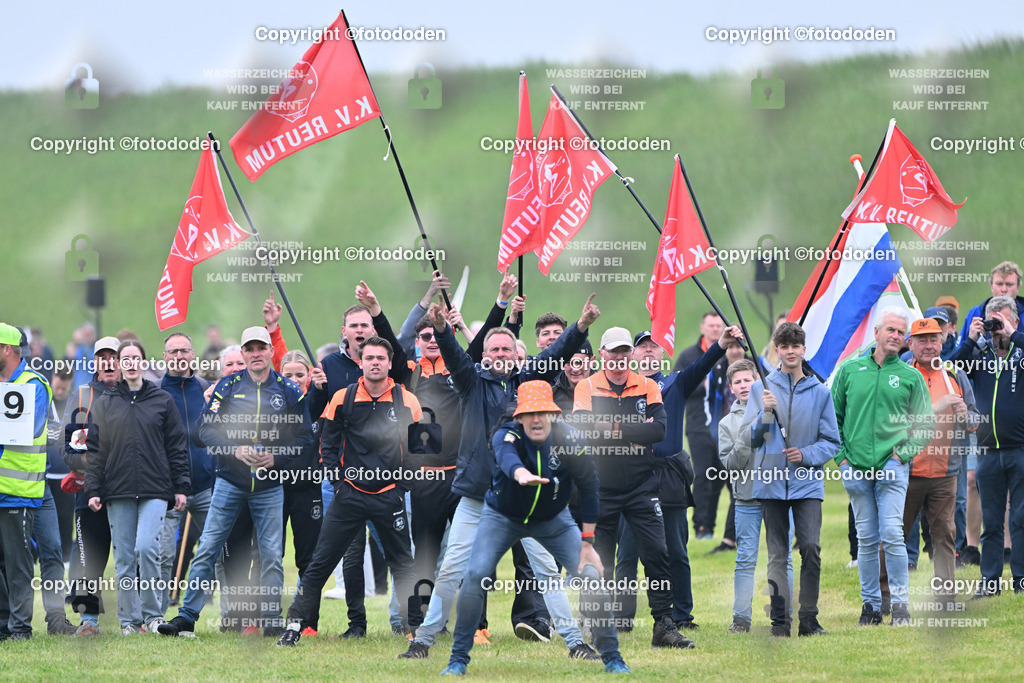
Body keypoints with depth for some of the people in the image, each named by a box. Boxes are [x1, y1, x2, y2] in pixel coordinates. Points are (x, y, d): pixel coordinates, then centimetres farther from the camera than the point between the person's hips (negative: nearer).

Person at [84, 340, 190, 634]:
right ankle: (129, 619, 7)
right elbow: (95, 449, 10)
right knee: (124, 557, 1)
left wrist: (181, 487, 3)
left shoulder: (162, 400, 8)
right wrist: (93, 490, 2)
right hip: (118, 491, 2)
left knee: (147, 547, -17)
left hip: (155, 490, -2)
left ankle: (152, 614, -4)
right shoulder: (105, 403, 11)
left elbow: (177, 446, 9)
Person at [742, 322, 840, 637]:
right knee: (777, 554, 0)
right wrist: (766, 414, -14)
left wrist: (807, 454, -9)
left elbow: (831, 442, 9)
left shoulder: (819, 392, 7)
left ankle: (809, 619, -3)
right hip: (772, 481, 0)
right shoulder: (761, 389, 8)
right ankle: (780, 619, 1)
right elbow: (749, 439, 4)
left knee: (811, 548, -11)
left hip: (807, 480, 0)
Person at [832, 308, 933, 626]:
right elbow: (833, 417, 14)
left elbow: (925, 426, 10)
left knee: (892, 534, -12)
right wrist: (841, 455, 4)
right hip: (856, 468, 2)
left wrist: (902, 453, -2)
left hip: (892, 467, -2)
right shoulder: (849, 371, 9)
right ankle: (870, 604, 11)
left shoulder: (911, 377, 6)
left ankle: (900, 603, -6)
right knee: (866, 538, 5)